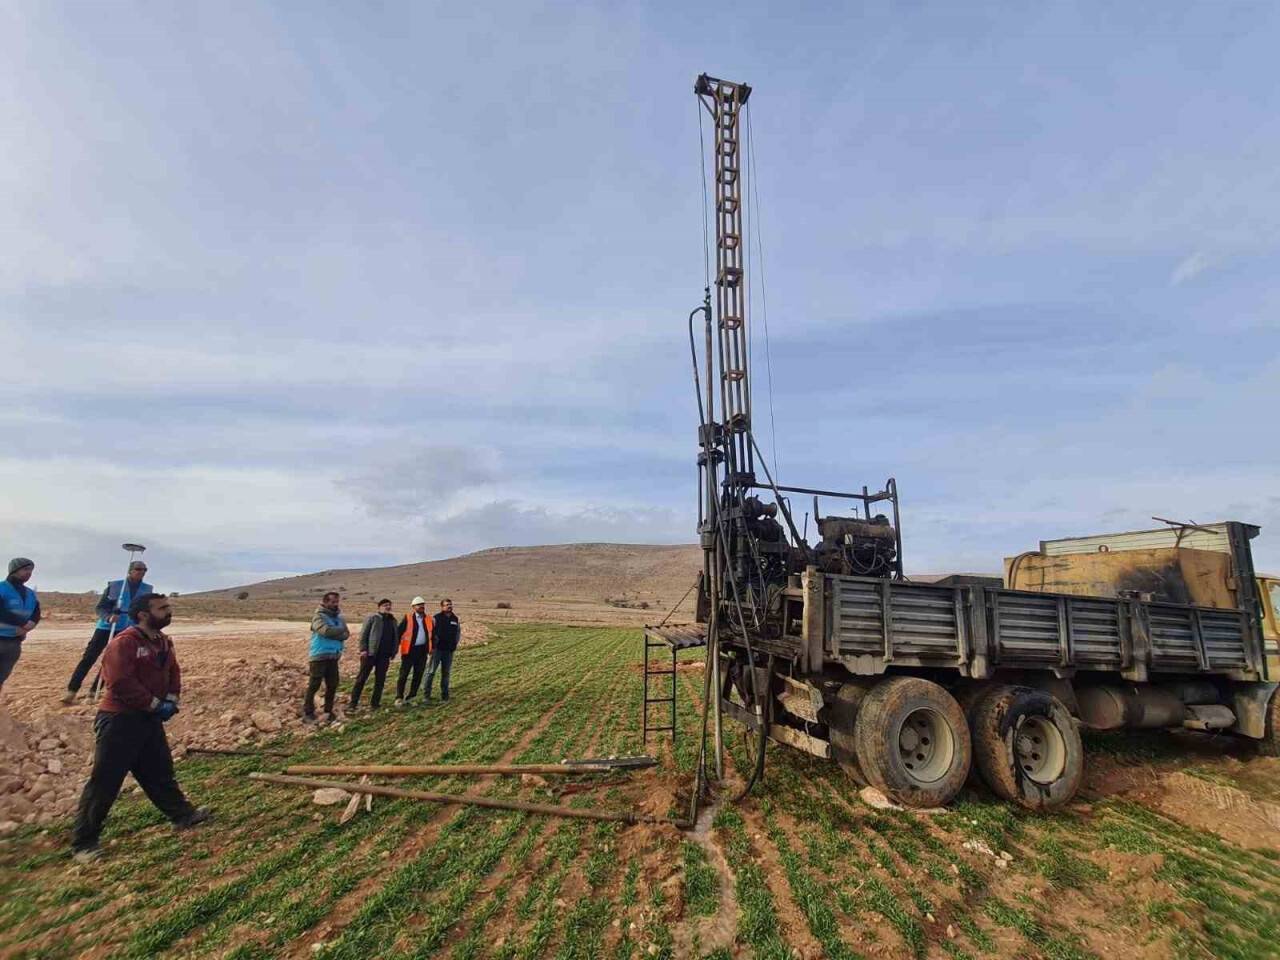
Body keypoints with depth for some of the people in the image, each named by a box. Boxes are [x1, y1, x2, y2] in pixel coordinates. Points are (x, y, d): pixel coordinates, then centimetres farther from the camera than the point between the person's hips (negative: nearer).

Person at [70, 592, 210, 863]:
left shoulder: (164, 642, 7)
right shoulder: (123, 643, -21)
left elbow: (173, 672, 14)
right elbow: (120, 682, -26)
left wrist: (171, 699, -2)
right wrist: (155, 704, -20)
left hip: (150, 719, 9)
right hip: (119, 720, -8)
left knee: (160, 771, 18)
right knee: (105, 780, 0)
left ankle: (182, 814, 29)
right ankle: (83, 842, 15)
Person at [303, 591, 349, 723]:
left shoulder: (339, 618, 11)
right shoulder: (319, 616, -8)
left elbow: (346, 634, 2)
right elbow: (326, 630, -25)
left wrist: (333, 634, -16)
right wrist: (340, 630, -10)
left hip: (334, 657, 6)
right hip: (319, 656, -6)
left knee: (332, 685, 10)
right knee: (314, 685, -2)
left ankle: (328, 711, 21)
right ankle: (307, 712, 8)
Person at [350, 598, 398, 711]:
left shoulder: (393, 620, 14)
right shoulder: (372, 617, -2)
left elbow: (395, 637, 16)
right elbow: (363, 634, -6)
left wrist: (393, 652, 9)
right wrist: (363, 649, -14)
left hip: (384, 655, 5)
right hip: (370, 653, -5)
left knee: (380, 680, 7)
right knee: (362, 678, 0)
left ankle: (374, 703, 16)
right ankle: (353, 703, 7)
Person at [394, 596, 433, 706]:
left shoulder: (428, 619, 9)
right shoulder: (407, 618, -5)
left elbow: (431, 634, 17)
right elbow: (399, 632, -5)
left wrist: (431, 647, 12)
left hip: (422, 651, 5)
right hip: (409, 650, -5)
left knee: (418, 675, 9)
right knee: (403, 674, -2)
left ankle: (411, 698, 19)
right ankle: (399, 697, 8)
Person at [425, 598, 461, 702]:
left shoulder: (455, 618, 7)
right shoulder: (437, 618, -8)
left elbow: (458, 631, 18)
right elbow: (430, 632, -11)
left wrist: (455, 644, 9)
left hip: (449, 650, 4)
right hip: (437, 649, -4)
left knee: (446, 673, 11)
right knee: (431, 671, 0)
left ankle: (444, 695, 19)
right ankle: (427, 694, 9)